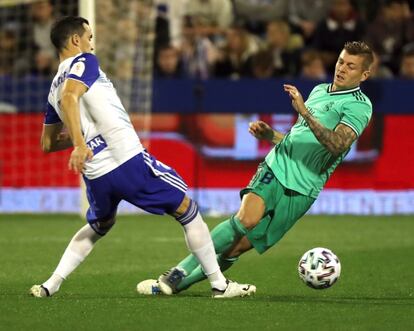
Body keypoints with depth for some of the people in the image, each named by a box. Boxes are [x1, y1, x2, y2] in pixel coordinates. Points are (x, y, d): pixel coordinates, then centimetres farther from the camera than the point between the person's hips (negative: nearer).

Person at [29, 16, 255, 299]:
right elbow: (69, 97, -22)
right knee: (188, 211, 8)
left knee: (99, 227, 34)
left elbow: (48, 144, 26)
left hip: (96, 176, 8)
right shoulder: (84, 62, -1)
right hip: (129, 160, -7)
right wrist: (80, 143, -32)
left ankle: (50, 285, 19)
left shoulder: (54, 89, 20)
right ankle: (220, 284, 9)